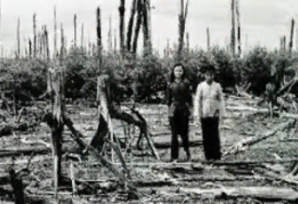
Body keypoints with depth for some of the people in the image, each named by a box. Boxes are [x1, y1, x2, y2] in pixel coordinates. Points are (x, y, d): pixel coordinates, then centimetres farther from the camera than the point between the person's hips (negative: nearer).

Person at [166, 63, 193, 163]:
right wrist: (169, 110, 5)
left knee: (184, 132, 3)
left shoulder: (186, 83, 3)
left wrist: (189, 108, -1)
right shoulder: (170, 84, 5)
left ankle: (188, 152, 26)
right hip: (174, 110, 1)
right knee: (174, 134, 0)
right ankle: (174, 157, 4)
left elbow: (189, 97, 5)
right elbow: (169, 98, 9)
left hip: (184, 109, 0)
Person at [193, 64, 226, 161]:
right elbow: (197, 100, 0)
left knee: (215, 135, -2)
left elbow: (221, 100, 6)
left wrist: (221, 112, 3)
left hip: (214, 114, 0)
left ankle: (216, 155, 6)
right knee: (206, 136, 4)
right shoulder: (201, 86, -2)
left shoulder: (217, 86, 0)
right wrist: (197, 114, -4)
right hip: (204, 115, 0)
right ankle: (208, 155, 12)